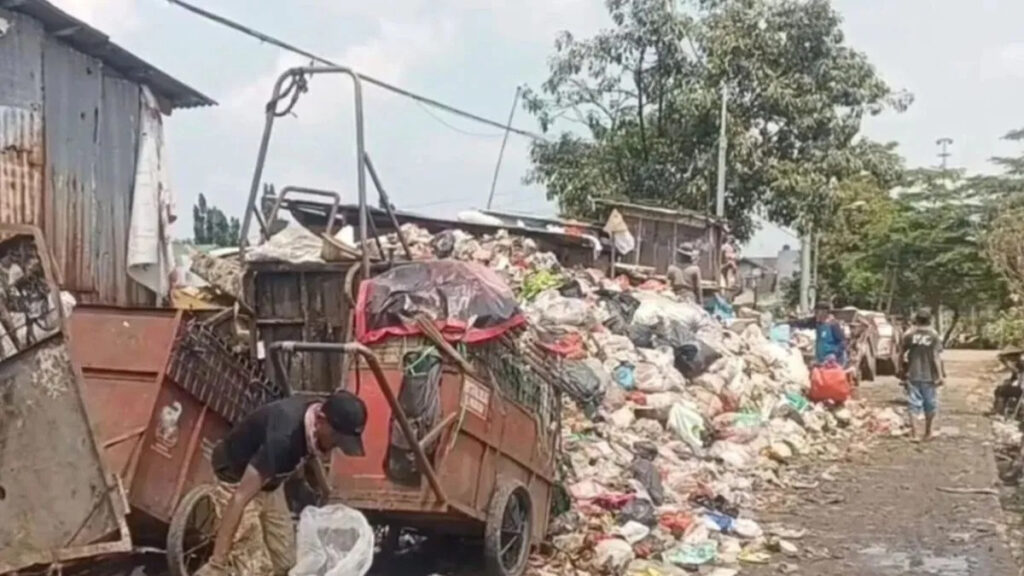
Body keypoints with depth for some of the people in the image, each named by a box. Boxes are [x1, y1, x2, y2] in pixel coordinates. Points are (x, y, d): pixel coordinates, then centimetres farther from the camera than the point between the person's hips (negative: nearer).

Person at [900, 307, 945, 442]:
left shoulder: (909, 334, -2)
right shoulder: (933, 335, -7)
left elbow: (903, 354, 2)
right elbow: (936, 356, -12)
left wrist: (904, 370, 16)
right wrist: (940, 375, -11)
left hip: (912, 375, 1)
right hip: (929, 375, -1)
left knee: (914, 404, 4)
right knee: (930, 405, 14)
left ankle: (914, 434, 0)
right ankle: (928, 433, 22)